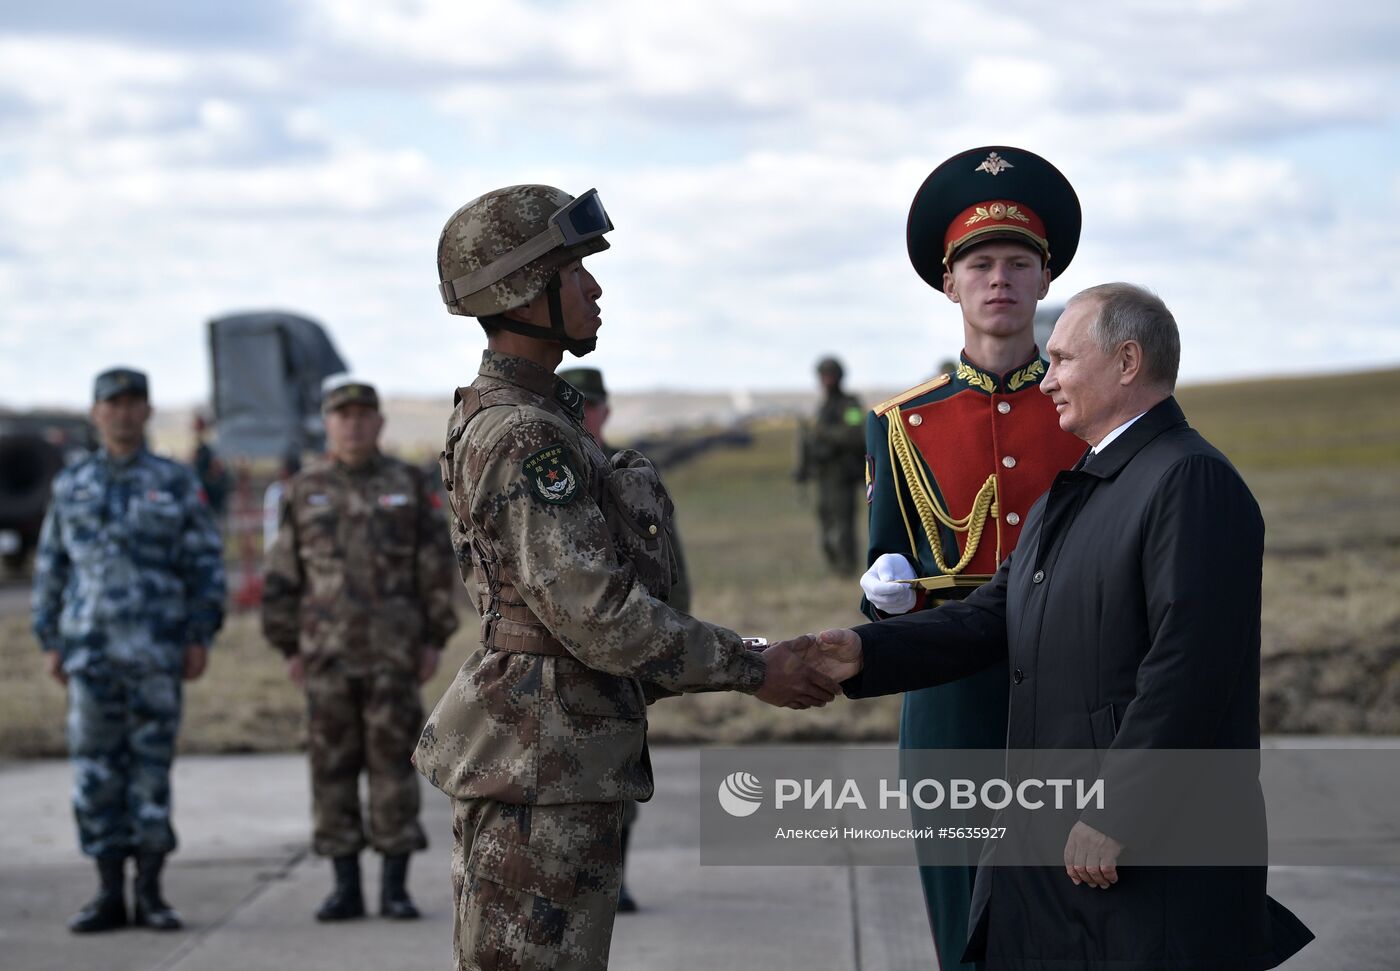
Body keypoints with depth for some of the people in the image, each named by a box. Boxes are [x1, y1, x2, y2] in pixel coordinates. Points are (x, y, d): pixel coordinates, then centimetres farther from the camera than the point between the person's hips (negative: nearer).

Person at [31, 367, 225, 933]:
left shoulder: (176, 484, 3)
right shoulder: (71, 487, 9)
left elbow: (206, 564, 2)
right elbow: (51, 567, 12)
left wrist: (201, 638, -6)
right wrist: (50, 643, 7)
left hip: (157, 650, -2)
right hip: (90, 649, 2)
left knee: (152, 766, -1)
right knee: (95, 770, 1)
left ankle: (150, 895, 6)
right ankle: (109, 896, 7)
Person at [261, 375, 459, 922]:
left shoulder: (408, 486, 2)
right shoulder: (304, 492, 5)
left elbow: (436, 568, 2)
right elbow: (283, 575, 6)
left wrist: (435, 641, -3)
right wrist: (289, 648, 1)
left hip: (394, 652, -1)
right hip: (327, 653, 1)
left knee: (393, 763, -1)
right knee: (333, 766, 2)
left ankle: (395, 887, 4)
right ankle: (346, 887, 9)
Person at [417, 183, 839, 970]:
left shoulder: (540, 418, 15)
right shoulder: (522, 438, -17)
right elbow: (596, 614, -22)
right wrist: (751, 669, -15)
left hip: (564, 754, 10)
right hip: (539, 766, -10)